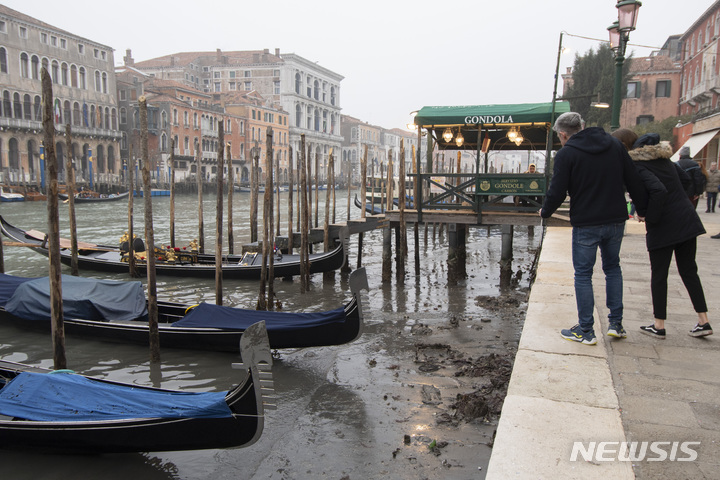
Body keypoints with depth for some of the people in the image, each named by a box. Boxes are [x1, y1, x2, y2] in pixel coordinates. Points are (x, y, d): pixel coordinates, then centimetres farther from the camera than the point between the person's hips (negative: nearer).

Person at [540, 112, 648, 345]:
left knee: (583, 274, 5)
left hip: (586, 224, -5)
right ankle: (616, 323, 22)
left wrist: (545, 212, 8)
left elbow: (557, 192, -10)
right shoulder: (614, 145, 7)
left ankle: (585, 330, 9)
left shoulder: (566, 154, -9)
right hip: (616, 220, 5)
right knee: (613, 268, 20)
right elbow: (633, 180, 9)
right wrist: (642, 208, 19)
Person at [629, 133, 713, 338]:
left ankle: (659, 325, 10)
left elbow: (658, 190, -25)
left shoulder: (639, 168, -14)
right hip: (687, 220, 7)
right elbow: (687, 180, 18)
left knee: (658, 275, 4)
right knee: (689, 271, 14)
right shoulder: (666, 161, 10)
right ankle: (703, 321, 14)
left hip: (663, 227, -7)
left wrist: (650, 217, -15)